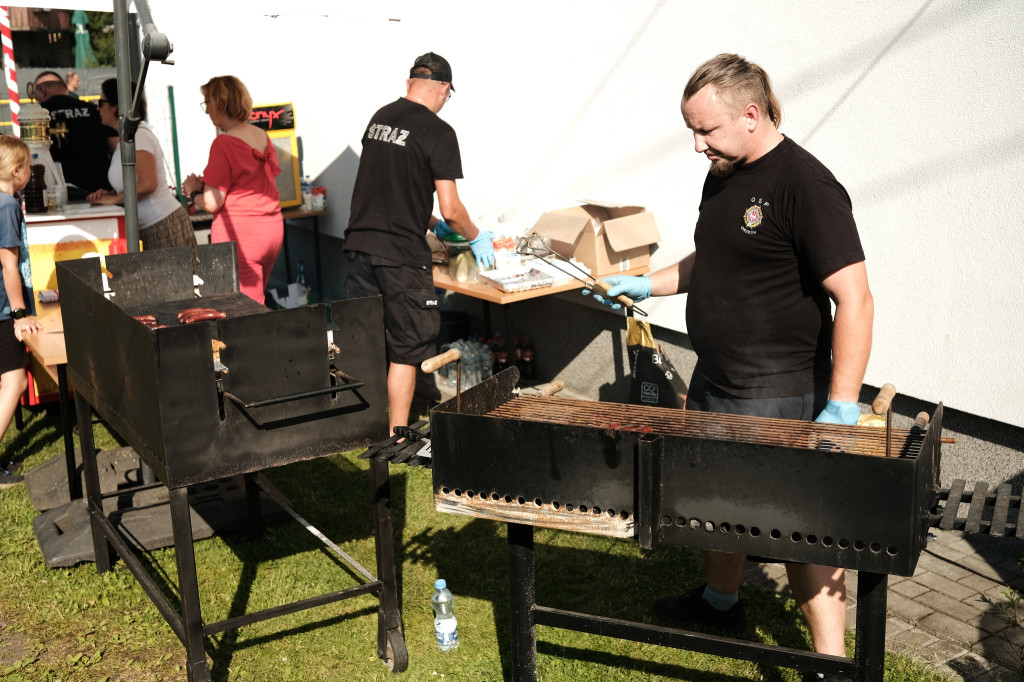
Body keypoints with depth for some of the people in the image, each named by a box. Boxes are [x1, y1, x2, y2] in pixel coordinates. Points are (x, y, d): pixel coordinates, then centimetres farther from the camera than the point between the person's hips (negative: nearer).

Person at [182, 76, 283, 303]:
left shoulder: (224, 143, -13)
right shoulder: (262, 136, 9)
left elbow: (212, 203, -15)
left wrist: (194, 190, 6)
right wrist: (208, 184, 20)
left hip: (240, 234, -8)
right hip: (272, 228, 8)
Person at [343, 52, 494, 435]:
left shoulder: (379, 118, 11)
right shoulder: (438, 132, -10)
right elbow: (450, 209, -13)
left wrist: (432, 224, 30)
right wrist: (477, 238, 6)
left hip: (360, 244, 7)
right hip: (401, 254, -7)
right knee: (406, 347, 5)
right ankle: (397, 438, 8)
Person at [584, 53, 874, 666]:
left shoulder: (806, 185, -19)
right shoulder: (722, 176, 8)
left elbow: (855, 300, -23)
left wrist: (841, 409, -27)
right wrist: (649, 285, 11)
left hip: (779, 400, -9)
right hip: (714, 385, 9)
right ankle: (720, 601, 46)